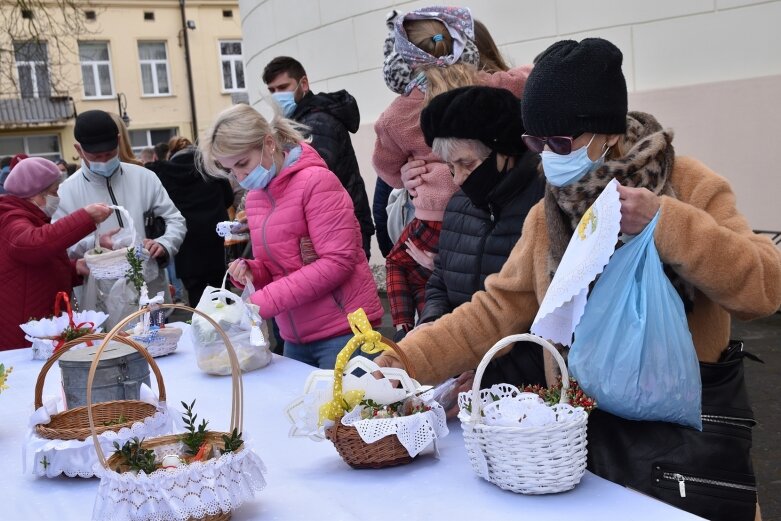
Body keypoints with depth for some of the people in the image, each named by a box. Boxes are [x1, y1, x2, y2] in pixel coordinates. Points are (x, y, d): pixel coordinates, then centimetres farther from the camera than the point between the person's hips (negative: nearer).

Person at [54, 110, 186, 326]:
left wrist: (163, 244, -15)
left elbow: (176, 220, 5)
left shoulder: (144, 178, 4)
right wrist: (94, 244, -18)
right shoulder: (67, 192, 0)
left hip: (152, 294, 2)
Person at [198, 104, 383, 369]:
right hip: (295, 339, 7)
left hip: (342, 331, -7)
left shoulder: (317, 181, -12)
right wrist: (249, 271, -4)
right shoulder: (255, 196, 11)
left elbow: (338, 262, -18)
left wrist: (264, 301, -20)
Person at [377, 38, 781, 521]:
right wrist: (403, 361, -13)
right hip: (590, 425, 4)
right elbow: (493, 312, -1)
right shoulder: (547, 215, 1)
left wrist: (666, 223, -30)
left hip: (688, 426, -3)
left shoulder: (686, 184, -10)